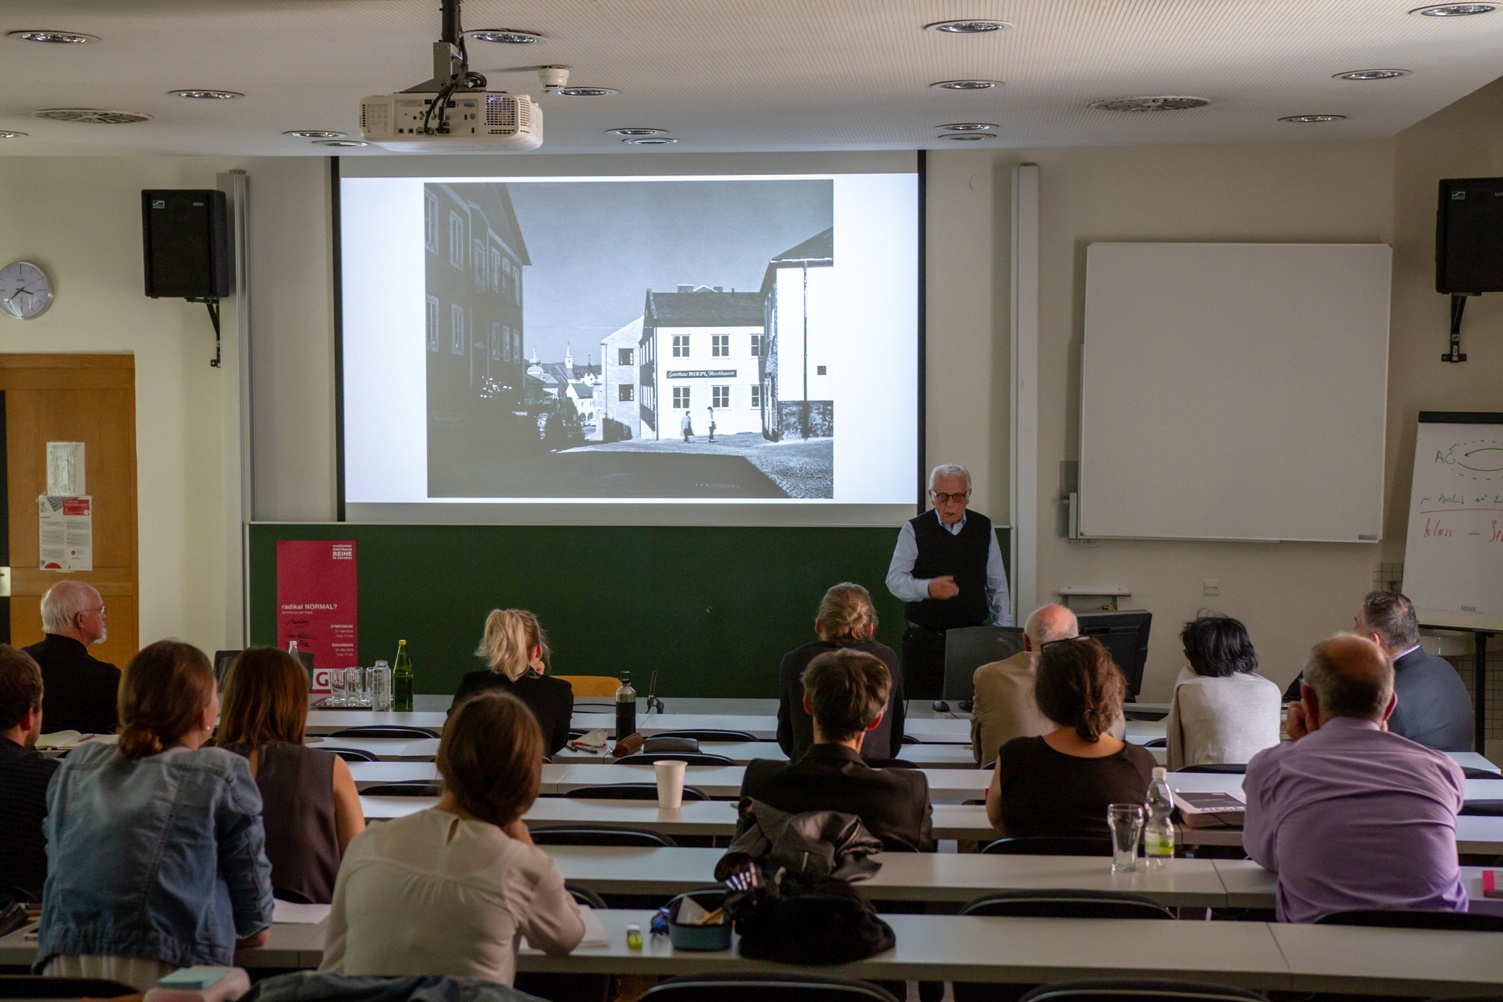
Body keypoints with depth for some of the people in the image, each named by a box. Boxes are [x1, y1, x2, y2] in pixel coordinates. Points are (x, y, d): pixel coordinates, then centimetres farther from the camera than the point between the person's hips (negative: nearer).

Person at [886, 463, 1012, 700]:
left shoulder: (983, 528, 10)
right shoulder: (914, 530, 0)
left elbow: (997, 585, 14)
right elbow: (895, 579, -9)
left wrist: (1004, 631, 8)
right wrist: (928, 588, -27)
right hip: (924, 641, -2)